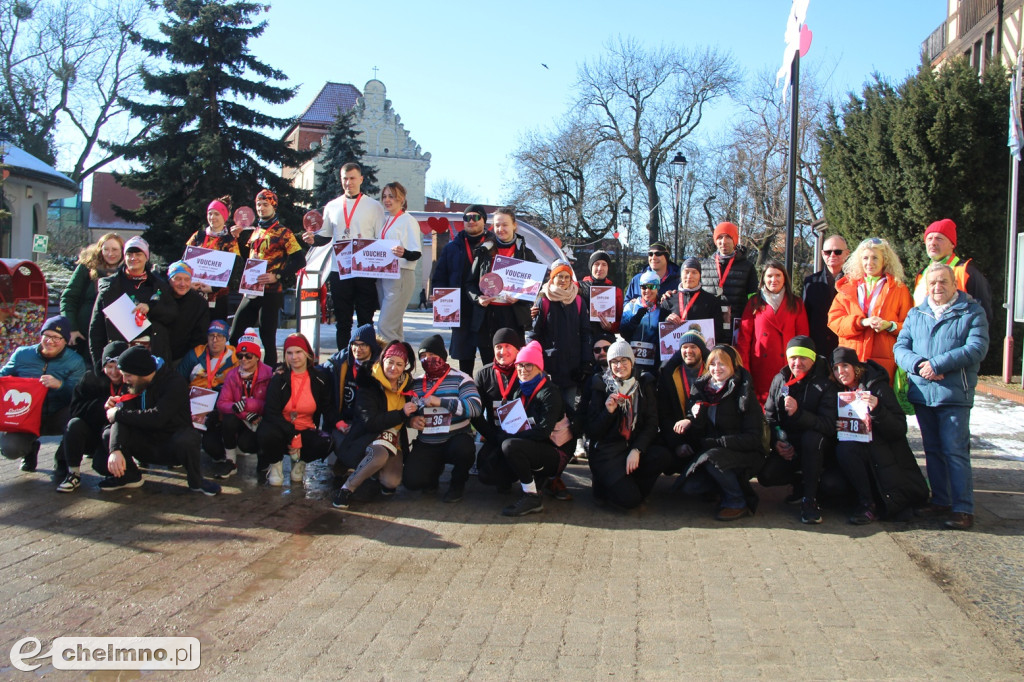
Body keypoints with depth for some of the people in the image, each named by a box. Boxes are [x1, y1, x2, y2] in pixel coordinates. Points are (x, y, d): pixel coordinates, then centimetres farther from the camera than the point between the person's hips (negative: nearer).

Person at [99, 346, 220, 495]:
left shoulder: (175, 383, -18)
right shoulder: (134, 386, 0)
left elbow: (157, 418, -32)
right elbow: (122, 418, -14)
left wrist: (118, 414, -22)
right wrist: (115, 450, -31)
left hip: (173, 446, -5)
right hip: (149, 447, 5)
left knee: (186, 439, -39)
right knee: (109, 435, -15)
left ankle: (196, 481, -11)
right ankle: (129, 476, 10)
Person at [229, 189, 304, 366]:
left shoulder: (283, 232, -4)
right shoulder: (255, 231, 16)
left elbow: (299, 260, -11)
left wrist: (277, 276, -20)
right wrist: (237, 238, 8)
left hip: (271, 293, -7)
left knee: (267, 337, -4)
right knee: (234, 334, 6)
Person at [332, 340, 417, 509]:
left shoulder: (406, 384, 6)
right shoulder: (369, 385, -11)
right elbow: (369, 422, -22)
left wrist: (412, 418, 5)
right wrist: (401, 414, -25)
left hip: (394, 441, 5)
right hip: (369, 438, -4)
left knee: (391, 482, -22)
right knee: (380, 454, -40)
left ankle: (381, 475, 16)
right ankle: (346, 489, -20)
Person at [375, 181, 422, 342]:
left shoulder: (408, 221, -6)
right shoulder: (386, 222, 18)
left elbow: (417, 253, -14)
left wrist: (404, 253, -34)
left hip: (400, 277, -8)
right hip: (383, 276, 8)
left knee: (385, 325, -15)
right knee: (394, 326, 10)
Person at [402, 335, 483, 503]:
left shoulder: (460, 379, -4)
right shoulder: (416, 383, 10)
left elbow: (475, 407, -20)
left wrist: (440, 402, -26)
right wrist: (411, 420, -8)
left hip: (455, 438, -3)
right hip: (426, 444, 3)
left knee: (464, 449, -38)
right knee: (411, 480, -20)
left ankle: (458, 483, -2)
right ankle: (436, 468, 18)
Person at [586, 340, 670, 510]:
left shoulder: (645, 385, 7)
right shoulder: (601, 387, 1)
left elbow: (652, 424, -2)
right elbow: (592, 432, -2)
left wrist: (637, 450, -17)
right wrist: (608, 412, -19)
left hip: (636, 445, 3)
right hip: (607, 450, -3)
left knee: (661, 455, -30)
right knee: (628, 499, -24)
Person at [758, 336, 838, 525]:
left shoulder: (825, 383, -10)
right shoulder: (779, 380, 3)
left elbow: (829, 425, -22)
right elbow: (769, 416, 7)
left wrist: (798, 413, -35)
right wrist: (776, 441, -11)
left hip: (816, 448, -3)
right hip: (787, 446, 3)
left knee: (812, 436, -38)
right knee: (766, 476, -23)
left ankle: (810, 499, -25)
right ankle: (801, 481, 11)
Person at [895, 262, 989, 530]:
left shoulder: (972, 312, 2)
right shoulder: (915, 314, 14)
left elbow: (976, 348, -11)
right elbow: (900, 347, 6)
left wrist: (936, 364, -17)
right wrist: (919, 365, -15)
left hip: (954, 394, -5)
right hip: (921, 393, 5)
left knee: (955, 451, -8)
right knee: (932, 450, 11)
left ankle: (963, 508, -4)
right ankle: (941, 500, 21)